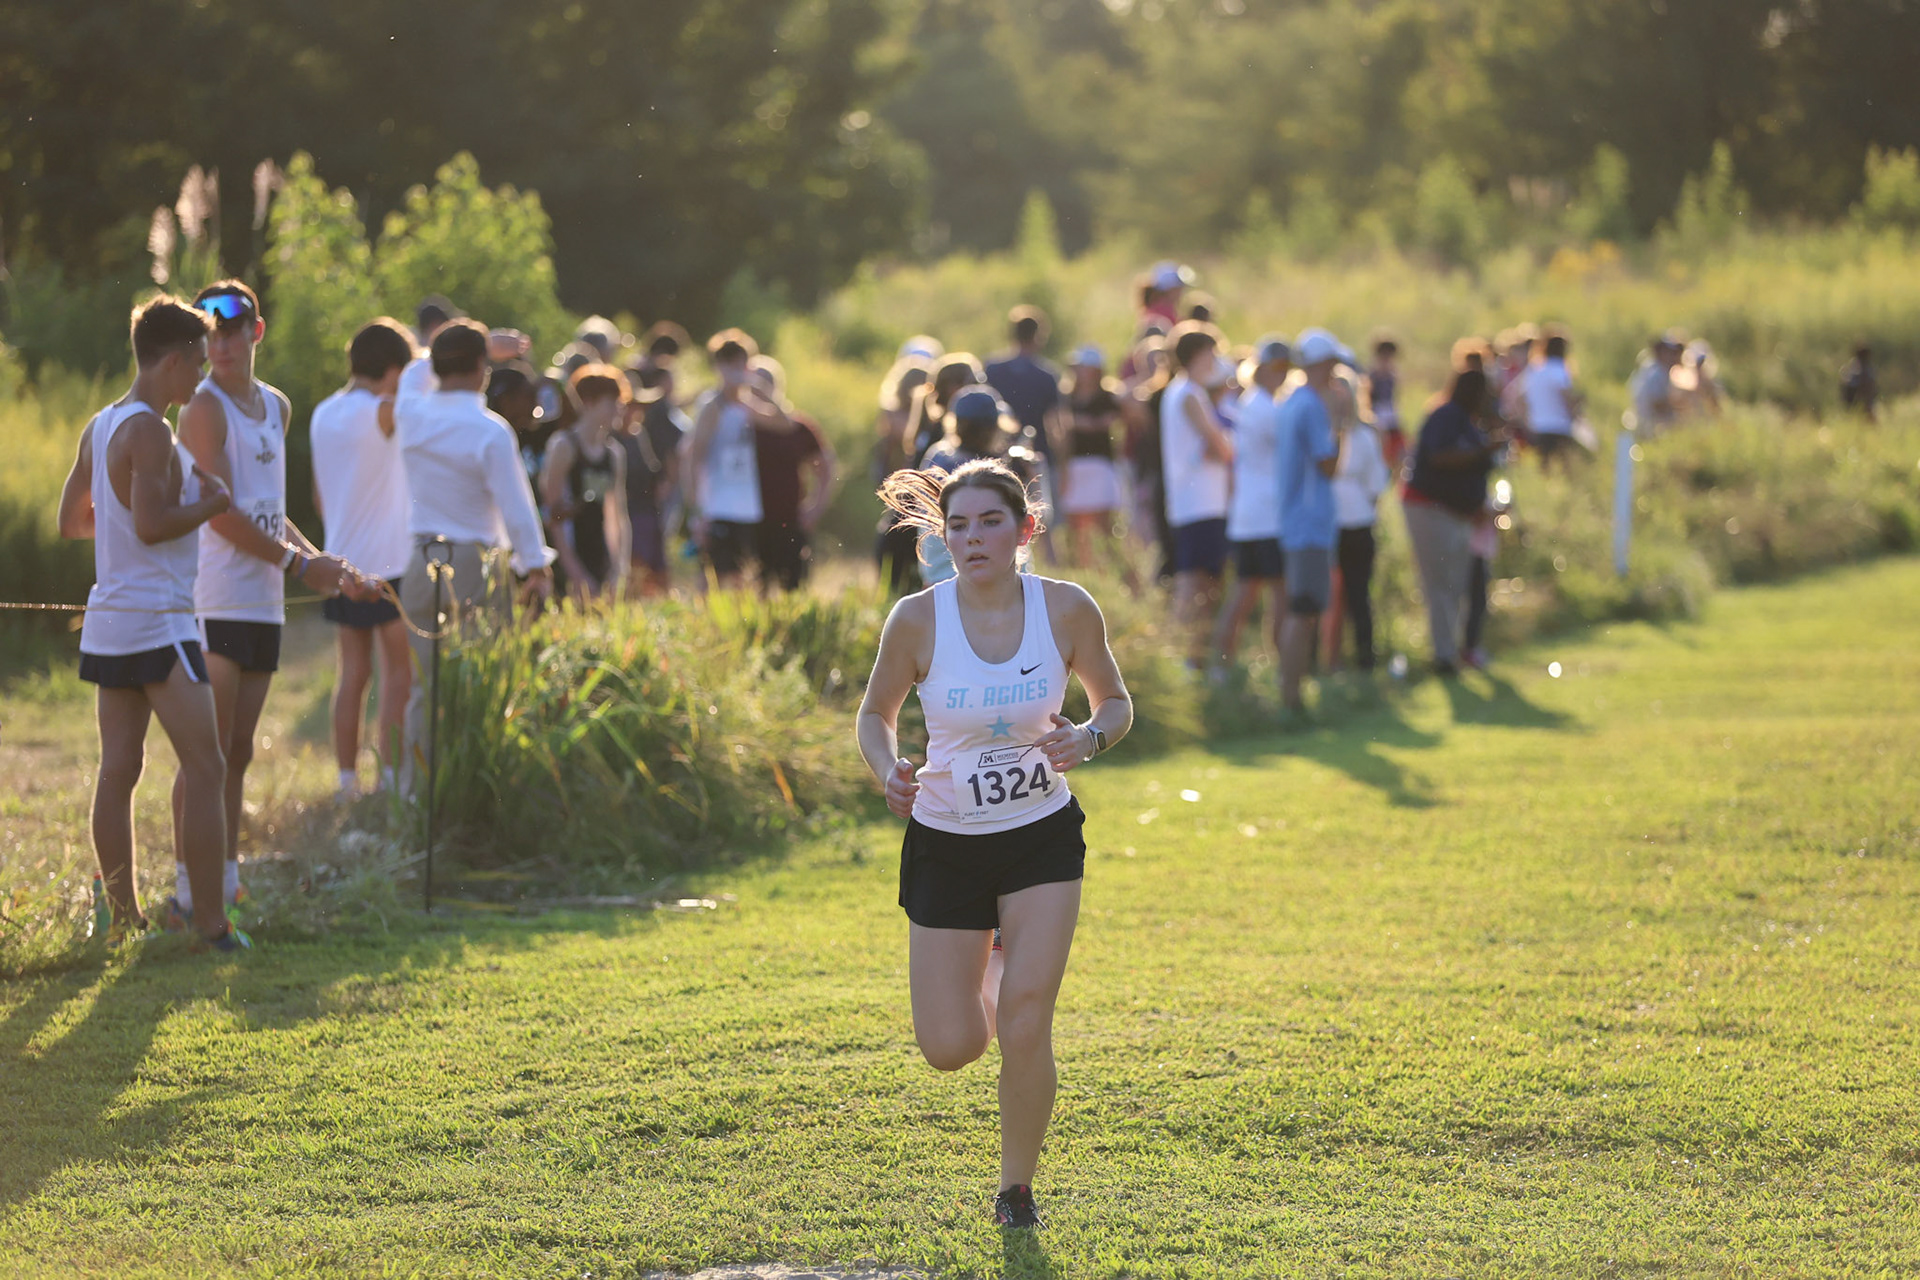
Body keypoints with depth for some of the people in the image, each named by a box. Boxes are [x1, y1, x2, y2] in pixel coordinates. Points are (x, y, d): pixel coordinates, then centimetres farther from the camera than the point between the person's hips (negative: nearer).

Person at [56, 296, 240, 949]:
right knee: (205, 768, -6)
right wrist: (212, 502, -7)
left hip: (108, 622, 9)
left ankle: (123, 916, 10)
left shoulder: (100, 427, 13)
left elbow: (71, 521, 21)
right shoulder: (150, 431, -15)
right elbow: (151, 524, -22)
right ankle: (210, 922, -8)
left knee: (118, 770, 8)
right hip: (158, 624, -9)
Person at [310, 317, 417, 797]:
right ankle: (391, 775, -1)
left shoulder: (323, 414, 8)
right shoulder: (383, 414, -14)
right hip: (388, 560, -7)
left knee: (352, 673, 10)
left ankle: (347, 777, 11)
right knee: (399, 674, 0)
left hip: (343, 559, 7)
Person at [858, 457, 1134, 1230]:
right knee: (950, 1049, 0)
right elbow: (876, 714, 1)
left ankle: (1017, 1187, 11)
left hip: (1043, 839, 0)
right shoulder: (917, 620, -15)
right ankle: (987, 966, 38)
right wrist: (889, 774, -20)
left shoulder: (1067, 609, -12)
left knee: (1025, 1028, -13)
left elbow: (1115, 702, 4)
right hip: (945, 843, 0)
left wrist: (1090, 739, -19)